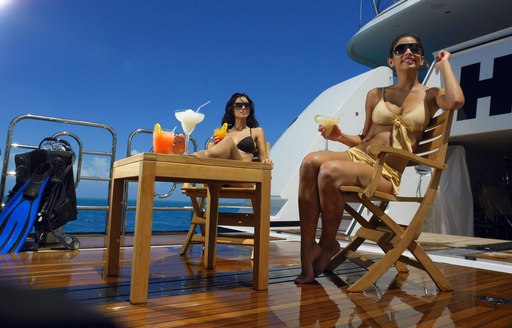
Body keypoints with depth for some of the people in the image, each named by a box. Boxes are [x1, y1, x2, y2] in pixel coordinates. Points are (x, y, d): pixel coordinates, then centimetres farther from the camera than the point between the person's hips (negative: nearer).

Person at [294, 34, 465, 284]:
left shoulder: (430, 96, 10)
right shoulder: (376, 95, 17)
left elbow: (456, 101, -15)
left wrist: (444, 65, 1)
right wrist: (340, 137, 2)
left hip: (387, 174, -3)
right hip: (358, 156, 4)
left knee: (329, 170, -33)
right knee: (310, 161, -29)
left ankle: (328, 244, -10)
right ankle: (308, 251, -28)